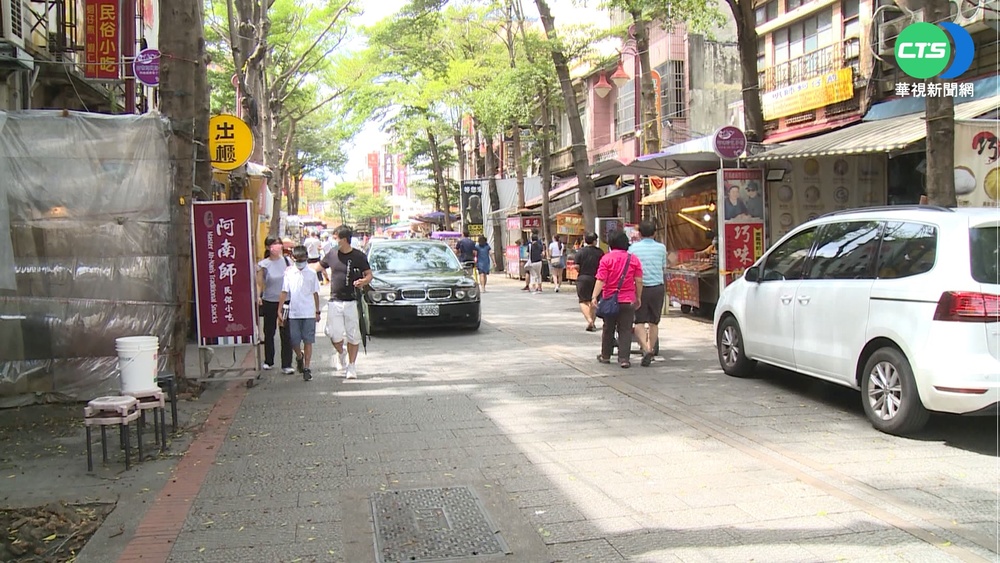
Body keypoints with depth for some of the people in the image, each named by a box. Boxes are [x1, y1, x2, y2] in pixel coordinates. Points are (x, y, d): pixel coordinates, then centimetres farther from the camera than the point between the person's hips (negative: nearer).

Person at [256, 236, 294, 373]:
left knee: (286, 334, -2)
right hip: (269, 302, -1)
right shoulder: (263, 264, -3)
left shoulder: (287, 261, 3)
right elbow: (259, 283, -4)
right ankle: (268, 361, 27)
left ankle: (286, 364, 4)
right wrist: (258, 296, -20)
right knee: (269, 333, 11)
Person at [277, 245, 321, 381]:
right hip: (293, 313, 1)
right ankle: (299, 357, 36)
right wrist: (280, 311, -1)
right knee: (294, 342, 5)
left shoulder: (311, 273, 2)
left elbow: (315, 293, 7)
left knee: (308, 341, 0)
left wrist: (317, 311, 8)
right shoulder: (289, 273, 2)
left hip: (309, 313, -1)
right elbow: (284, 292, 3)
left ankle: (306, 368, 8)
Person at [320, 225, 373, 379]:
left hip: (351, 302, -2)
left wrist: (363, 281, -21)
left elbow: (369, 275, 2)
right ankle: (341, 353, 22)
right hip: (334, 301, 2)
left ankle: (351, 366, 17)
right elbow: (319, 266, 21)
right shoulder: (332, 254, 5)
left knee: (353, 336, 2)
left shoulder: (359, 256, -4)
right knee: (334, 333, -10)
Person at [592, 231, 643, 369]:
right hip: (628, 300, 0)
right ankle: (623, 359, -5)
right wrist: (638, 298, 10)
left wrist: (594, 296, -14)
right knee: (625, 331, 2)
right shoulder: (633, 259, 0)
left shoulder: (606, 258, -6)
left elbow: (601, 280, -13)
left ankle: (605, 356, 24)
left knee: (608, 329, 14)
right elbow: (639, 281, 0)